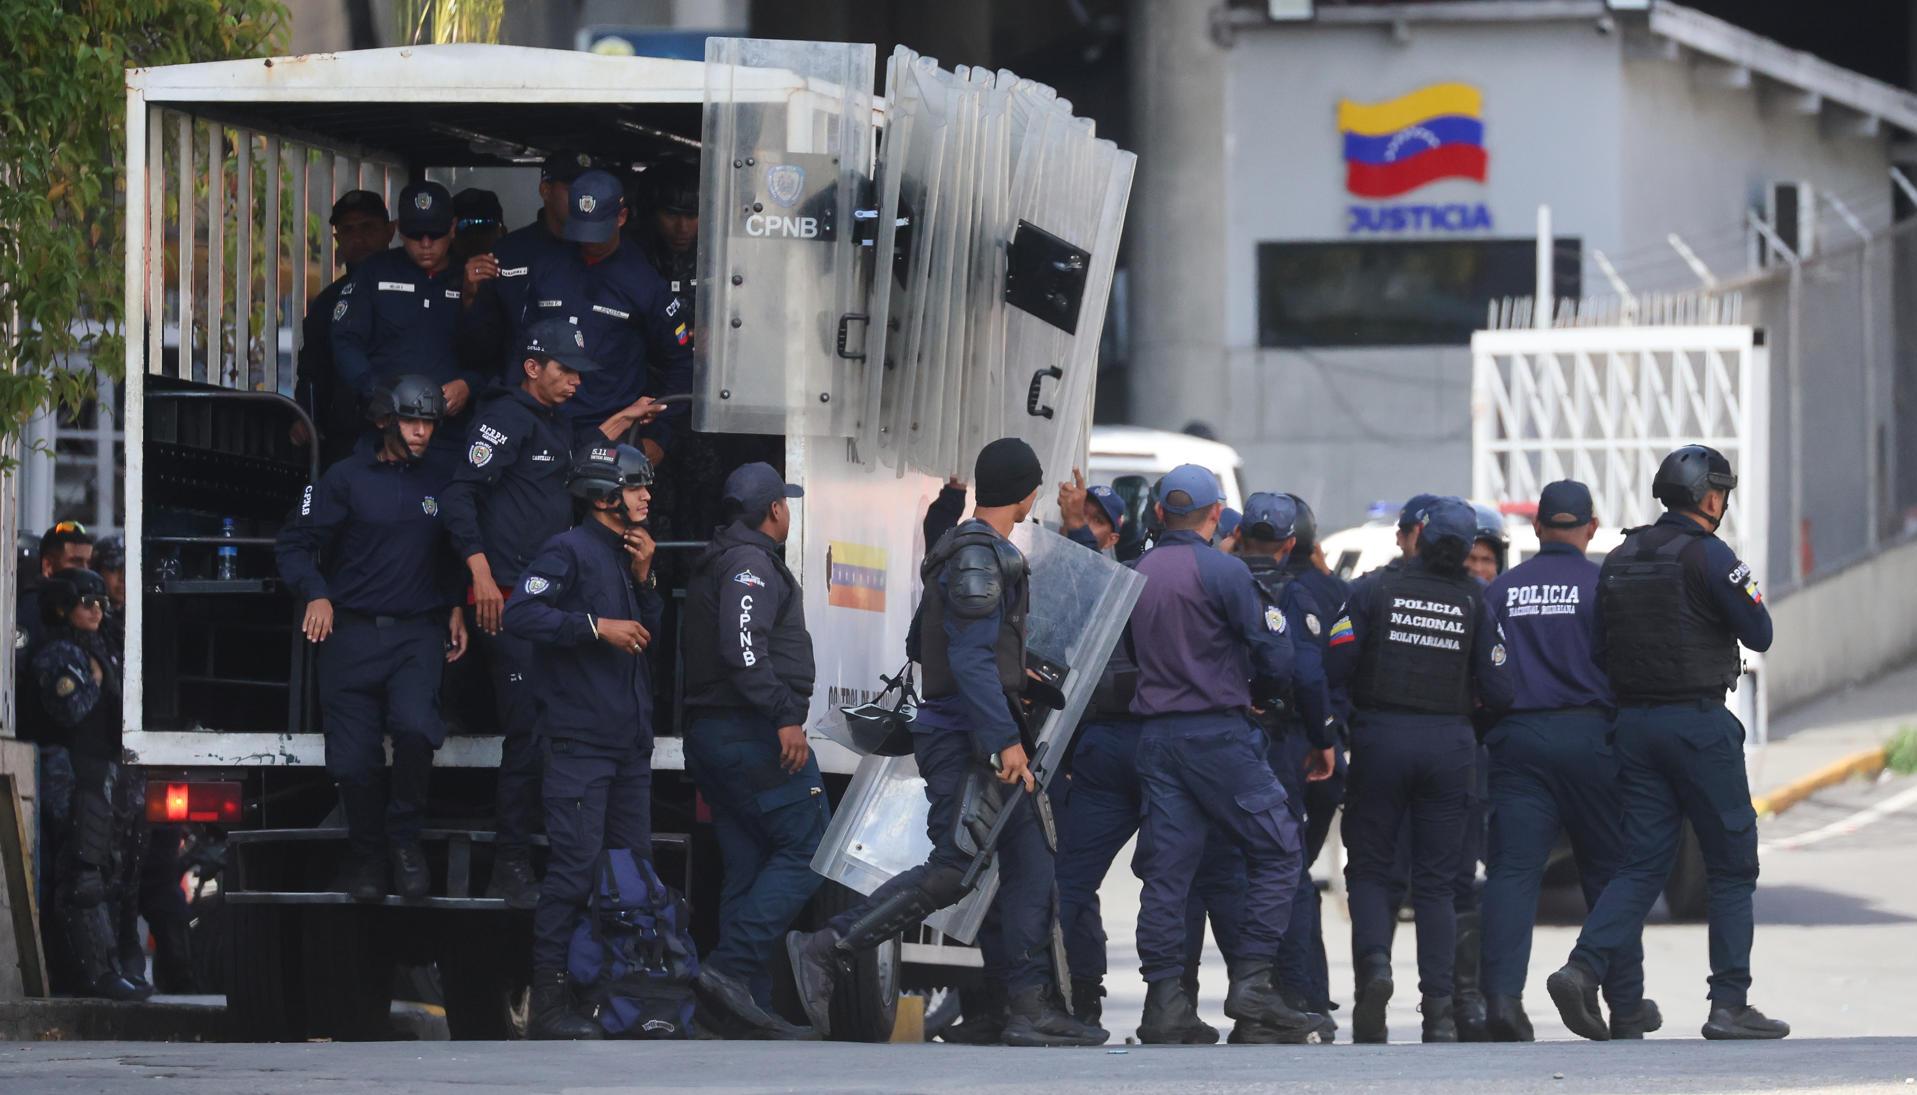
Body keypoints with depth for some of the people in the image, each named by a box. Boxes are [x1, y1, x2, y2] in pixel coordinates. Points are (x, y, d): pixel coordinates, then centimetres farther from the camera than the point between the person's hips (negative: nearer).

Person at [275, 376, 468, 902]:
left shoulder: (442, 477, 6)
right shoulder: (347, 478, -2)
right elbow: (295, 543, 1)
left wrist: (455, 607, 9)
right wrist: (316, 595, -14)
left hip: (418, 633, 1)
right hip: (353, 633, -1)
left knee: (415, 728, -24)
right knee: (354, 758, -1)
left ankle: (405, 838, -3)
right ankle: (365, 853, 22)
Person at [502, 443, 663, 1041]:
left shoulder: (627, 554, 20)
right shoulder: (570, 551, -7)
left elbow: (652, 634, 22)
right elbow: (520, 614, -19)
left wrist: (644, 580, 7)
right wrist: (596, 626, -22)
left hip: (629, 742, 9)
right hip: (580, 740, -9)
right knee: (575, 868, -12)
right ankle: (550, 1000, -12)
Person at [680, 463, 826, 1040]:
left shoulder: (716, 564, 22)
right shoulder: (751, 562, -9)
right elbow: (743, 647, -23)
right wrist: (786, 717, -25)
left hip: (708, 732, 10)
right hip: (752, 732, -10)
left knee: (748, 868, 8)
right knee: (806, 850, -10)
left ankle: (753, 1010, 5)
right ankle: (732, 968, -21)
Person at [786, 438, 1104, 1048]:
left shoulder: (967, 550, 19)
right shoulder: (978, 555, -12)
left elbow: (919, 645, 25)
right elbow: (970, 657, -21)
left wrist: (1011, 671, 32)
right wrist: (1005, 739, -24)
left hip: (972, 739, 10)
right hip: (965, 738, -10)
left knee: (1029, 865, 5)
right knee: (953, 870, -14)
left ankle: (1029, 1007, 2)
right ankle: (824, 951, -10)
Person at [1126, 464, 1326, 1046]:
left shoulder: (1135, 576, 10)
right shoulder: (1223, 572, -8)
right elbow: (1276, 656, -9)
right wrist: (1259, 693, 11)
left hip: (1156, 732, 6)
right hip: (1218, 731, -6)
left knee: (1166, 868, 4)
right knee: (1276, 853, 2)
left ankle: (1164, 999, -1)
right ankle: (1251, 983, -7)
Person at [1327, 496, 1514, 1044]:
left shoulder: (1374, 589, -3)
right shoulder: (1474, 602, 2)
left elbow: (1336, 664, -9)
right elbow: (1498, 691, 0)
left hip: (1381, 737, -1)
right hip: (1449, 744, 1)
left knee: (1370, 869, 10)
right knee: (1435, 881, 6)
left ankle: (1374, 963, -17)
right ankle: (1439, 1009, 0)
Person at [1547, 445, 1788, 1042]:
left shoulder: (1618, 560, 11)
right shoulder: (1708, 556, -9)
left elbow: (1597, 651, 12)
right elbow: (1759, 634, -6)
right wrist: (1746, 591, 11)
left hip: (1635, 723, 6)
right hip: (1700, 721, -6)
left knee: (1643, 864, 7)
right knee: (1732, 866, 3)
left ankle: (1583, 969, -14)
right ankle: (1730, 1004, 0)